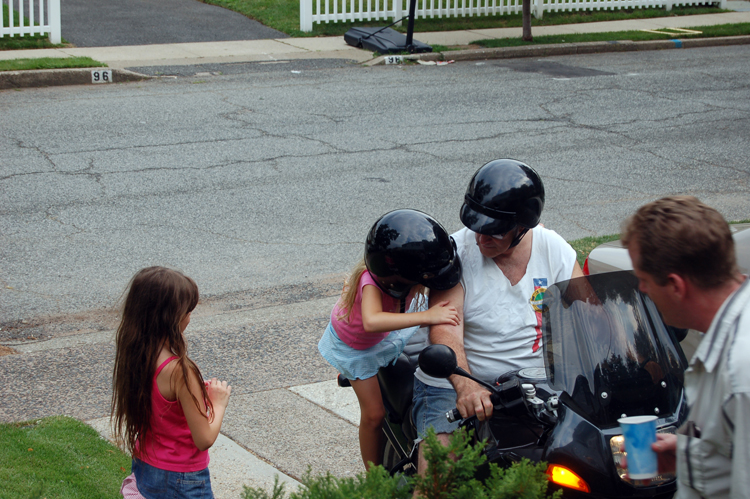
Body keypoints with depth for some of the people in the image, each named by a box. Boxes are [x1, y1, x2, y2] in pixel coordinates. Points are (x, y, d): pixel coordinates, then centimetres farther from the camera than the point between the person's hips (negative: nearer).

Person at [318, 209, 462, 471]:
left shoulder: (414, 273, -30)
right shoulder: (371, 282, -46)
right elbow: (371, 322, -66)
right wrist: (426, 316, -70)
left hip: (389, 335, 5)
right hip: (356, 346, -5)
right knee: (374, 414, -4)